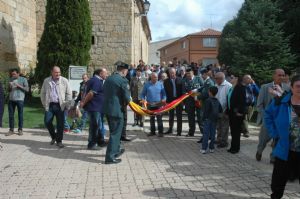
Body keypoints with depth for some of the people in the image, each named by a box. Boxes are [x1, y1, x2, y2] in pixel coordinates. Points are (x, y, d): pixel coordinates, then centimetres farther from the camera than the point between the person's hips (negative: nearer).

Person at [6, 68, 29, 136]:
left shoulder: (23, 79, 2)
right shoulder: (11, 79, 15)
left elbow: (27, 89, -5)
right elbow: (9, 90, 19)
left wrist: (19, 86, -15)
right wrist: (10, 86, -2)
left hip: (20, 99, -4)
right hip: (11, 100, 4)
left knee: (20, 115, 2)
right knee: (11, 115, 3)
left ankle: (20, 130, 9)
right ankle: (11, 130, 9)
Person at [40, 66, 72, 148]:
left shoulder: (64, 81, 1)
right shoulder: (46, 81, 8)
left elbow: (69, 94, 3)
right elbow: (43, 93, 14)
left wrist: (67, 105, -2)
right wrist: (44, 104, 7)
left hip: (60, 105, -2)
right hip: (49, 105, 2)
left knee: (60, 124, -2)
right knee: (47, 122, 1)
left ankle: (59, 141, 11)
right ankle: (53, 137, 25)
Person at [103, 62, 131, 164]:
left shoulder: (108, 79, 9)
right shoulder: (123, 80, -14)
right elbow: (127, 98, -13)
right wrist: (126, 102, 8)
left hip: (107, 108, 8)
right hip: (116, 109, -8)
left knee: (114, 131, 24)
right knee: (115, 133, 3)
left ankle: (116, 150, 40)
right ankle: (110, 157, 7)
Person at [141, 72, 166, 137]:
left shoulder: (160, 84, 5)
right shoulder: (147, 84, 6)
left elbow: (164, 93, 4)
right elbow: (143, 94, 8)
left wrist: (164, 99, -13)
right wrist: (143, 100, -8)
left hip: (158, 104, -1)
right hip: (150, 104, 2)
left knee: (159, 118, -6)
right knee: (151, 118, 10)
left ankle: (161, 132, 0)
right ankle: (152, 131, 20)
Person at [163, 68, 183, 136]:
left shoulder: (180, 80, -1)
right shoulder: (166, 81, 0)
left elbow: (182, 89, -2)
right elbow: (166, 91, -2)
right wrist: (167, 99, -10)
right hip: (170, 100, 1)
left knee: (179, 116, 4)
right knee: (171, 116, 13)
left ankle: (179, 131, 11)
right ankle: (170, 129, 27)